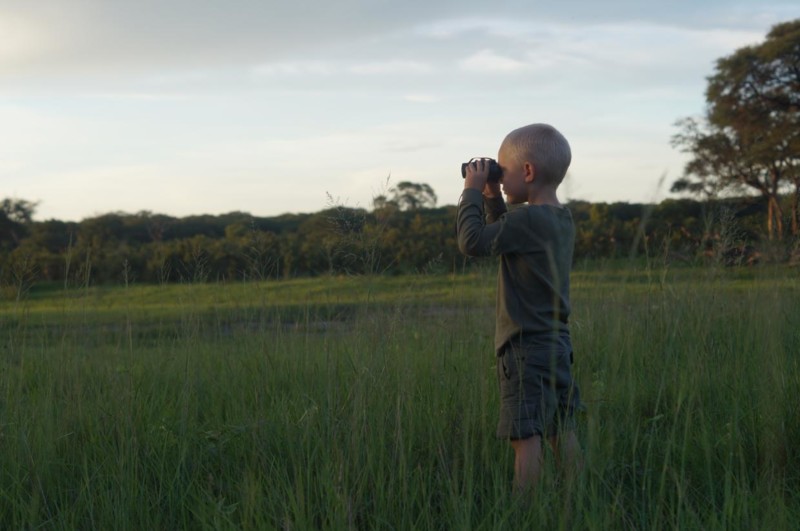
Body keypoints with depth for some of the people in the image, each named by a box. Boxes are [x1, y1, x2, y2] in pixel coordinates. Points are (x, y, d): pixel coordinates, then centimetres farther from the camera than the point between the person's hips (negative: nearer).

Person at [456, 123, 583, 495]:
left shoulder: (528, 219, -17)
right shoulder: (561, 219, 11)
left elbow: (472, 241, -18)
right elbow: (501, 237, 24)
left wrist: (471, 192, -7)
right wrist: (491, 197, 13)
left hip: (525, 349, -9)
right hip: (558, 344, 9)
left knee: (526, 437, -7)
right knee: (563, 433, 14)